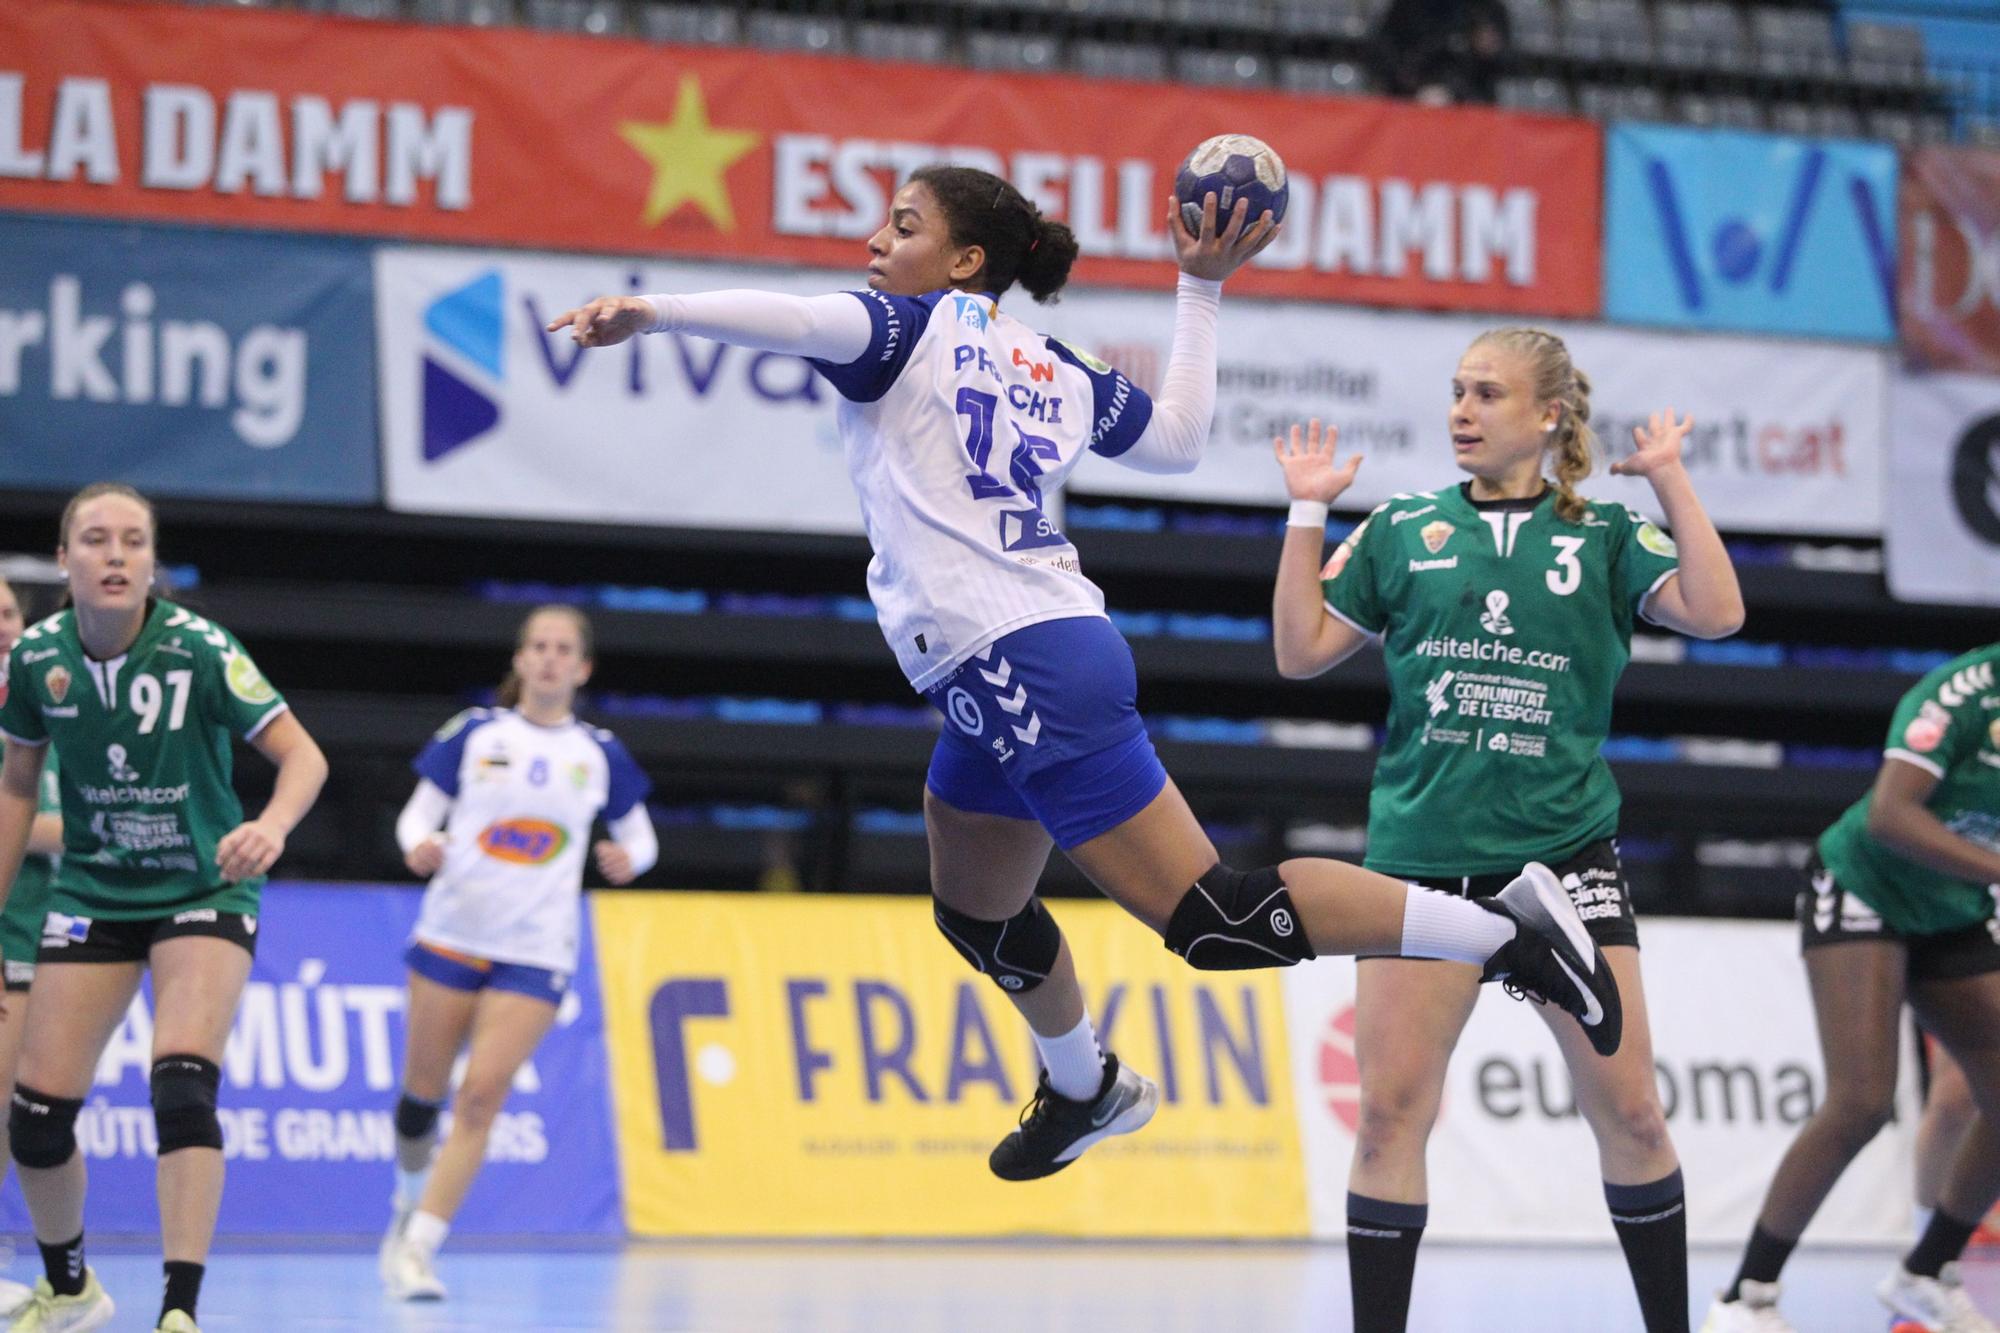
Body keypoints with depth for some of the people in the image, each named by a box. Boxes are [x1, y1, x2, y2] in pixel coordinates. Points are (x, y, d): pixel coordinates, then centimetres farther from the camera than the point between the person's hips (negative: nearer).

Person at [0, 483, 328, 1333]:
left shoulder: (199, 649, -19)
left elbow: (303, 757, -20)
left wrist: (271, 826, -41)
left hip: (204, 890, -3)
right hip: (92, 894, 3)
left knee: (183, 1089, -23)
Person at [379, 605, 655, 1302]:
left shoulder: (600, 754, 6)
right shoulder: (474, 734, 3)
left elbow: (640, 837, 14)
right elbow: (417, 813, 5)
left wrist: (628, 858, -9)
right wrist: (419, 846, -18)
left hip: (536, 953, 0)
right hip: (452, 936, 0)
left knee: (481, 1096, -13)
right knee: (423, 1090, 5)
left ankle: (418, 1248, -12)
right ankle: (410, 1208, 32)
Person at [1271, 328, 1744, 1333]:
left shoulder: (1603, 536, 6)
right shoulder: (1402, 531, 9)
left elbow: (1715, 613, -8)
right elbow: (1301, 652, 8)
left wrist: (1669, 479, -8)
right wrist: (1308, 511, 2)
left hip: (1565, 851, -1)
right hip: (1420, 856, 1)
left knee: (1628, 1114, -1)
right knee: (1391, 1113, -5)